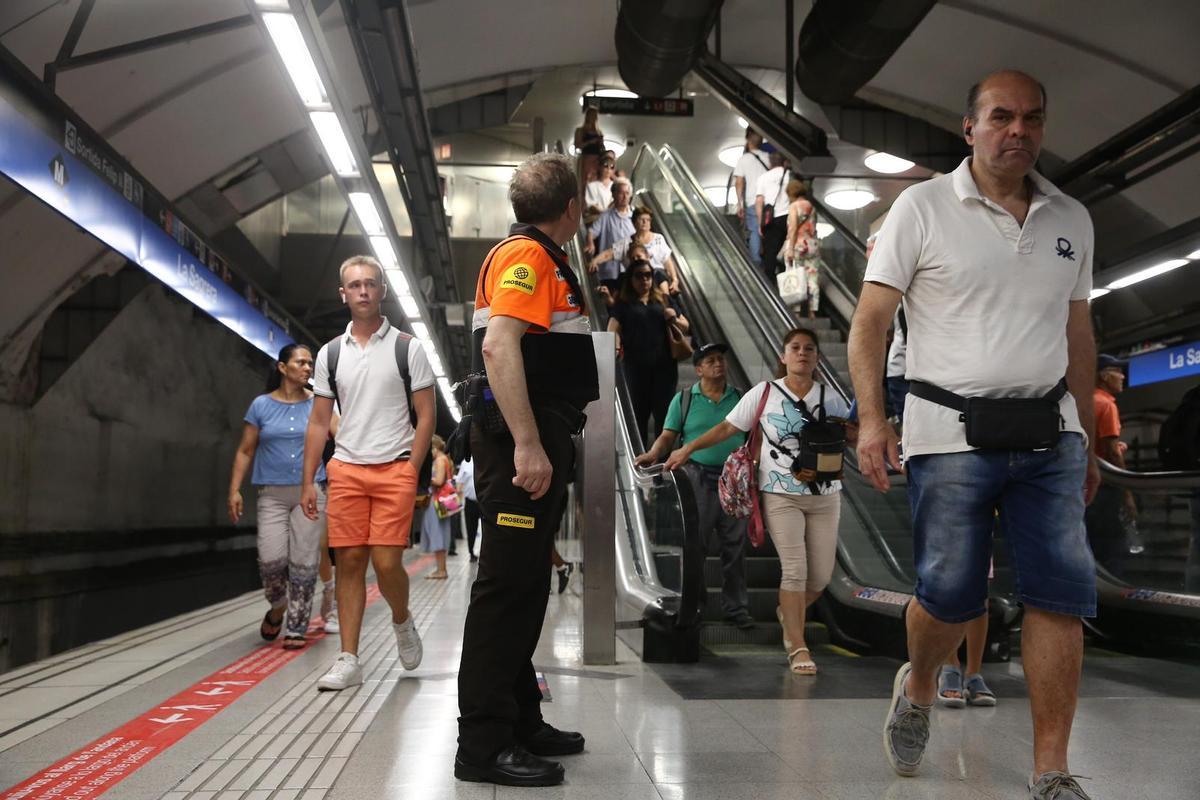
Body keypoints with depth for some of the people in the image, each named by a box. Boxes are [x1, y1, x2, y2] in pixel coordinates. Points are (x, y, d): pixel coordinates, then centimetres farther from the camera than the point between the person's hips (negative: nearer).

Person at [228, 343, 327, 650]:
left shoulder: (318, 404, 5)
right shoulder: (261, 405, 4)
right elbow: (245, 451, 6)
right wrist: (234, 490, -1)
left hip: (310, 491, 0)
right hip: (272, 493, 0)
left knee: (304, 561, -2)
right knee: (271, 557, -11)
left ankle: (296, 628, 8)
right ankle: (277, 608, 20)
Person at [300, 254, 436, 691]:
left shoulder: (406, 348, 3)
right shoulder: (330, 353, 11)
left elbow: (425, 416, 2)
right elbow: (318, 421, 12)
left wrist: (410, 471, -8)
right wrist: (308, 482, 6)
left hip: (394, 468, -3)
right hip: (346, 470, 3)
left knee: (386, 562, -9)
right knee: (349, 561, 1)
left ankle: (402, 621, 22)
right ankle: (348, 660, 8)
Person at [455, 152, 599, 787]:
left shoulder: (542, 258, 22)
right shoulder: (526, 255, -10)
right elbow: (498, 345, -23)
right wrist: (527, 446, -29)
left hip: (539, 440, 11)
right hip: (523, 440, -11)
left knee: (527, 585, 15)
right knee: (508, 585, -8)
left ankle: (520, 721, 25)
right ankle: (484, 743, -3)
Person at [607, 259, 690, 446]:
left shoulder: (663, 301, 18)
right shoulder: (623, 304, 10)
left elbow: (685, 327, 20)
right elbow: (613, 327, -6)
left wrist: (674, 319, -2)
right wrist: (616, 346, -27)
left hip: (664, 365, 2)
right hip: (636, 366, -2)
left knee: (664, 413, -4)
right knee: (639, 413, -1)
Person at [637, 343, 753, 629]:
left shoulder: (739, 398, 11)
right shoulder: (684, 399, 5)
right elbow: (668, 435, 2)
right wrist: (653, 453, -16)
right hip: (698, 478, -2)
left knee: (734, 545, 5)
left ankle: (736, 606, 13)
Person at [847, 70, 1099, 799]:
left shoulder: (1072, 220, 13)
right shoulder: (923, 207, -1)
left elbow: (1079, 335, 20)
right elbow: (871, 318, -4)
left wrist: (1086, 440, 18)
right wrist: (872, 418, -16)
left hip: (1048, 436, 4)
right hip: (951, 435, -4)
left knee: (1063, 595, -3)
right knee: (951, 594, 0)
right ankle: (918, 691, 33)